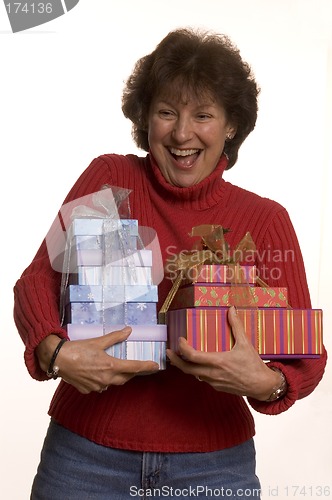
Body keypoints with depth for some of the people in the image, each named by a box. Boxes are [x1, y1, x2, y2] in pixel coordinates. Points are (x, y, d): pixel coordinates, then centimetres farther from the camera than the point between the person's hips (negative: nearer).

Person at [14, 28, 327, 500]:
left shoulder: (265, 220, -3)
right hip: (86, 453, 0)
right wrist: (56, 352, -26)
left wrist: (265, 383, -28)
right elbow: (36, 280, -6)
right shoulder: (110, 178, -3)